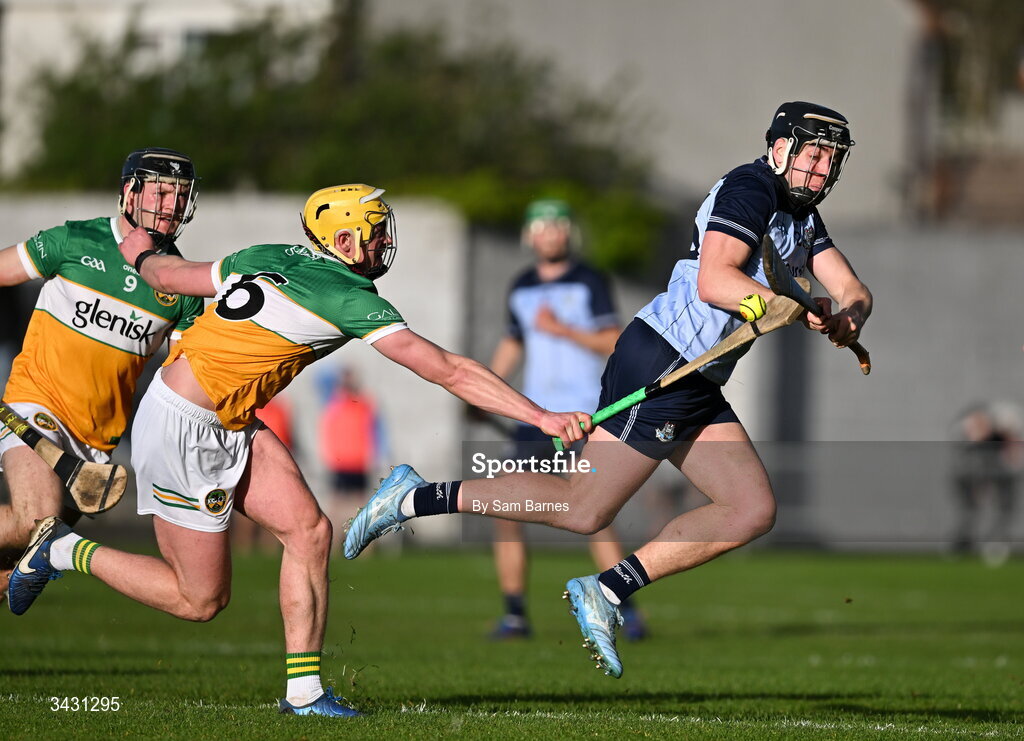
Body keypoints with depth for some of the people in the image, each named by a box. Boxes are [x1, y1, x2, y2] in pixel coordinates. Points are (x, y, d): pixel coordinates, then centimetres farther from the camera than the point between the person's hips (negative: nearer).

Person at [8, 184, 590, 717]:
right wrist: (543, 418, -19)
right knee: (202, 599, 2)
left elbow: (167, 275, 17)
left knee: (309, 530, 0)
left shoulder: (269, 258, 4)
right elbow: (448, 371, -21)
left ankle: (304, 690, 2)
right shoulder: (351, 298, -19)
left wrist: (142, 255, 42)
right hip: (181, 431, -9)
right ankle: (64, 551, 15)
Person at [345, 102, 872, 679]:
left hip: (698, 389, 10)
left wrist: (847, 319, -8)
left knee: (754, 511, -1)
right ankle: (416, 498, -4)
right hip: (659, 365, -10)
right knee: (585, 508, -12)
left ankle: (607, 592, -1)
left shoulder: (802, 219, 20)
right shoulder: (751, 187, -10)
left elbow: (854, 291, 14)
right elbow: (712, 281, -21)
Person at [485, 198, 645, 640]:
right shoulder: (521, 288, 13)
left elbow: (614, 343, -9)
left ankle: (628, 612, -7)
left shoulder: (589, 283, -2)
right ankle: (515, 615, 5)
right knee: (506, 513, -3)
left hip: (583, 420, -5)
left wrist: (563, 330, -18)